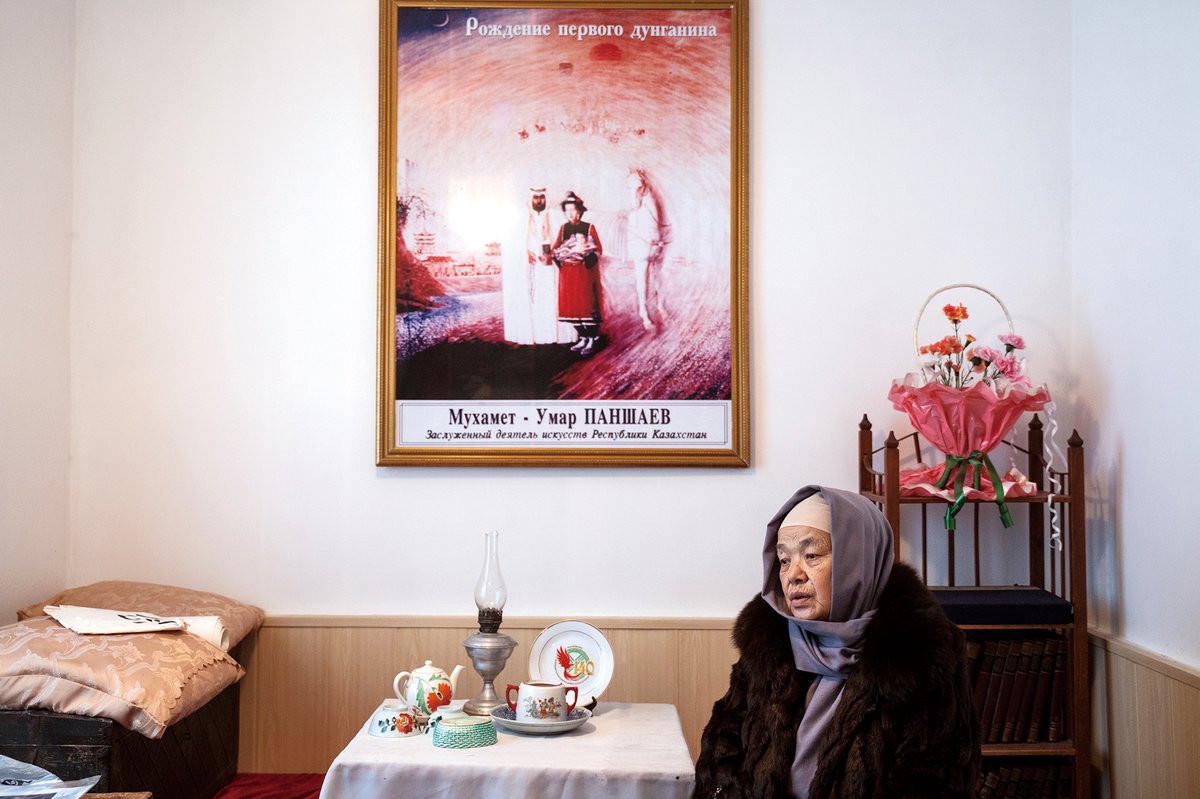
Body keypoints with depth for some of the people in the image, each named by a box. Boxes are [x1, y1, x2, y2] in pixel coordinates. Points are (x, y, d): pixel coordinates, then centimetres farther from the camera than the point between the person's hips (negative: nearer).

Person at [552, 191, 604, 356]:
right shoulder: (563, 228, 9)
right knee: (572, 305, 5)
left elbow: (598, 250, -4)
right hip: (567, 273, 4)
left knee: (587, 305, -5)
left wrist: (583, 260, -18)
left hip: (585, 272, -4)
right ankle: (583, 338, 15)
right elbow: (555, 249, 6)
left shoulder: (589, 227, -2)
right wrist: (562, 258, -13)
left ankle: (591, 341, 0)